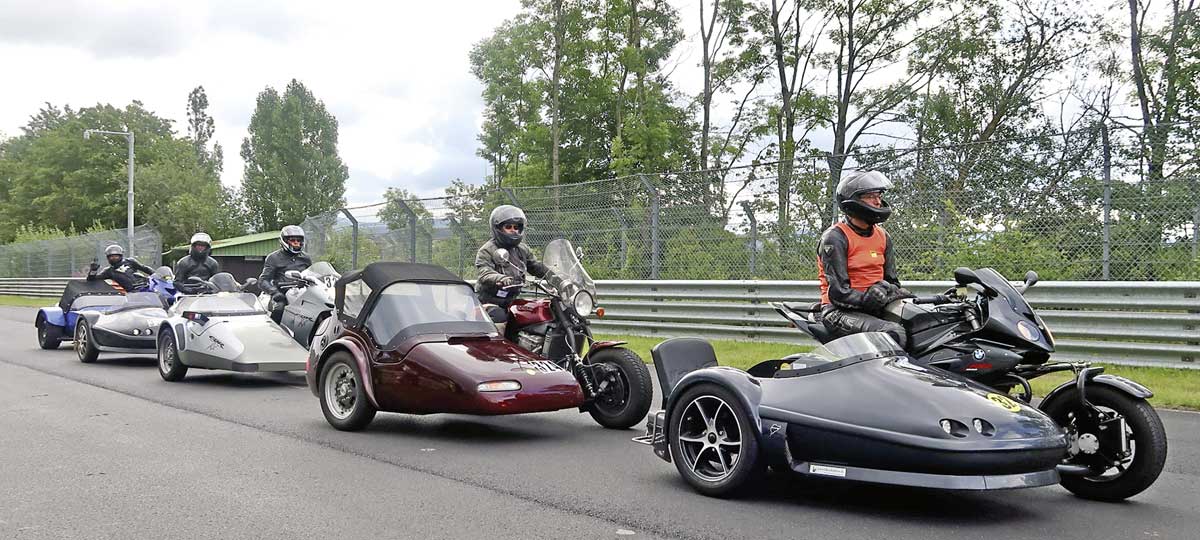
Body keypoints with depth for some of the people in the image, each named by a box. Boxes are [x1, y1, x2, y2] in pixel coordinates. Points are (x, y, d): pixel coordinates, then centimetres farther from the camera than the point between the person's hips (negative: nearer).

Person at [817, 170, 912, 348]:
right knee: (894, 333, -32)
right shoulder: (834, 237, -8)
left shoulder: (883, 237, 15)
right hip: (840, 312, -7)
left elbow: (891, 281, 19)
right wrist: (868, 299, -23)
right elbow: (838, 292, -14)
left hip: (875, 312, 7)